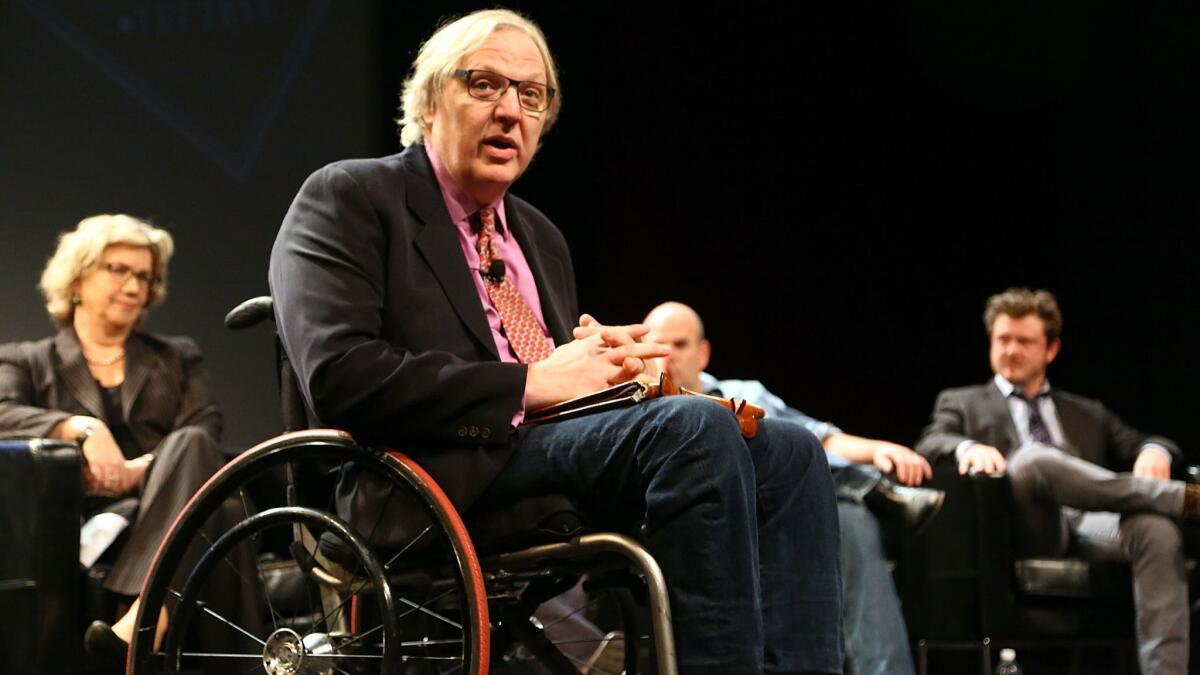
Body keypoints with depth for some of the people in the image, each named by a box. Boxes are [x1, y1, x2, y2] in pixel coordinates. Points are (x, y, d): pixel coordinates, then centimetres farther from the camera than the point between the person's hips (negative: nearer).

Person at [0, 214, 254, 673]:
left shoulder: (178, 358, 28)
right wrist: (81, 428, -21)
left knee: (190, 445, -34)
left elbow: (203, 437, 7)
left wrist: (135, 471, -13)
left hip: (166, 507, 1)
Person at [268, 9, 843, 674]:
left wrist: (602, 362, 2)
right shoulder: (347, 199, 3)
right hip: (446, 481, -8)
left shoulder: (540, 237, 28)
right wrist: (532, 383, -12)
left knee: (785, 451, -15)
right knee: (695, 426, -29)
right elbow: (339, 379, -12)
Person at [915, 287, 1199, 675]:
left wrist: (1154, 451, -5)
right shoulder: (962, 404, 24)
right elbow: (929, 446, 5)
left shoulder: (1088, 414, 33)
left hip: (1091, 525, 3)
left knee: (1157, 530, -33)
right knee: (1034, 458, -36)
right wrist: (967, 447, -19)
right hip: (1025, 528, -3)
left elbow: (1138, 445, 22)